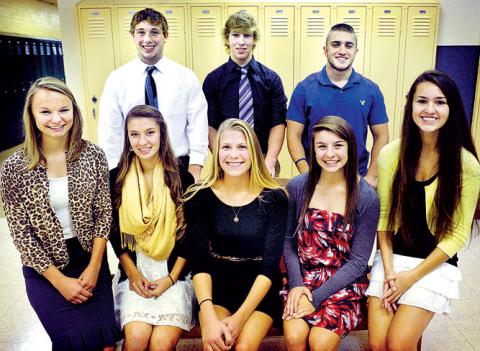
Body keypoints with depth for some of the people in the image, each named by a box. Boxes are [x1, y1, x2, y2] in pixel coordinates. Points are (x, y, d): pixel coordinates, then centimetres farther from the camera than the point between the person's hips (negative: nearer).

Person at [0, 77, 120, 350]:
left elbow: (104, 213, -3)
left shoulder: (93, 155, -8)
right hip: (44, 267, -1)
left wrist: (94, 267, -9)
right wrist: (60, 281, -10)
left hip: (91, 259, 1)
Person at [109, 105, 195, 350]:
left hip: (174, 269, -1)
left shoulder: (182, 178, -3)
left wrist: (171, 278, -6)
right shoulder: (116, 178, 1)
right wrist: (133, 273, -4)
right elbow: (115, 233, 6)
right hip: (134, 269, 1)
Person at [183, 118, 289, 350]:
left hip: (259, 290, 0)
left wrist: (239, 317, -21)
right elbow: (199, 262, -9)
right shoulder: (200, 197, -4)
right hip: (216, 286, 1)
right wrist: (208, 316, -24)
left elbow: (270, 266, -11)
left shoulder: (274, 198, -8)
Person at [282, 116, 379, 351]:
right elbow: (288, 241, 2)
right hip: (302, 278, 2)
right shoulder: (297, 187, -3)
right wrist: (296, 284, -12)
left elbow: (358, 261, -8)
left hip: (344, 284, -1)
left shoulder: (366, 198, -10)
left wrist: (317, 297, -14)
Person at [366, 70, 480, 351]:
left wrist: (412, 277, -10)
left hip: (436, 265, -2)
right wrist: (389, 271, -9)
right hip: (392, 258, 2)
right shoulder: (391, 154, -5)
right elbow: (383, 217, -1)